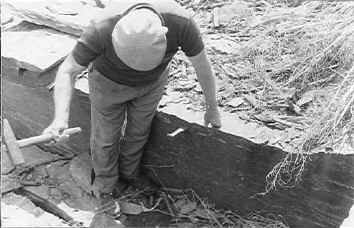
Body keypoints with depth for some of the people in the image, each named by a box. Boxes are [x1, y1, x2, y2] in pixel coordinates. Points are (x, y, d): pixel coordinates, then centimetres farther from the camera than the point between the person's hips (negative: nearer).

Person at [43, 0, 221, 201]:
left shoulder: (181, 22, -36)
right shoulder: (102, 29, -40)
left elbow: (203, 65, -18)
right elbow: (67, 71, -27)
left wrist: (212, 108, -5)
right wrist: (60, 119, -43)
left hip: (153, 81, 2)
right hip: (109, 80, -1)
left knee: (138, 131, 21)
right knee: (105, 135, 14)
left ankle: (128, 172, 52)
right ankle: (105, 179, 46)